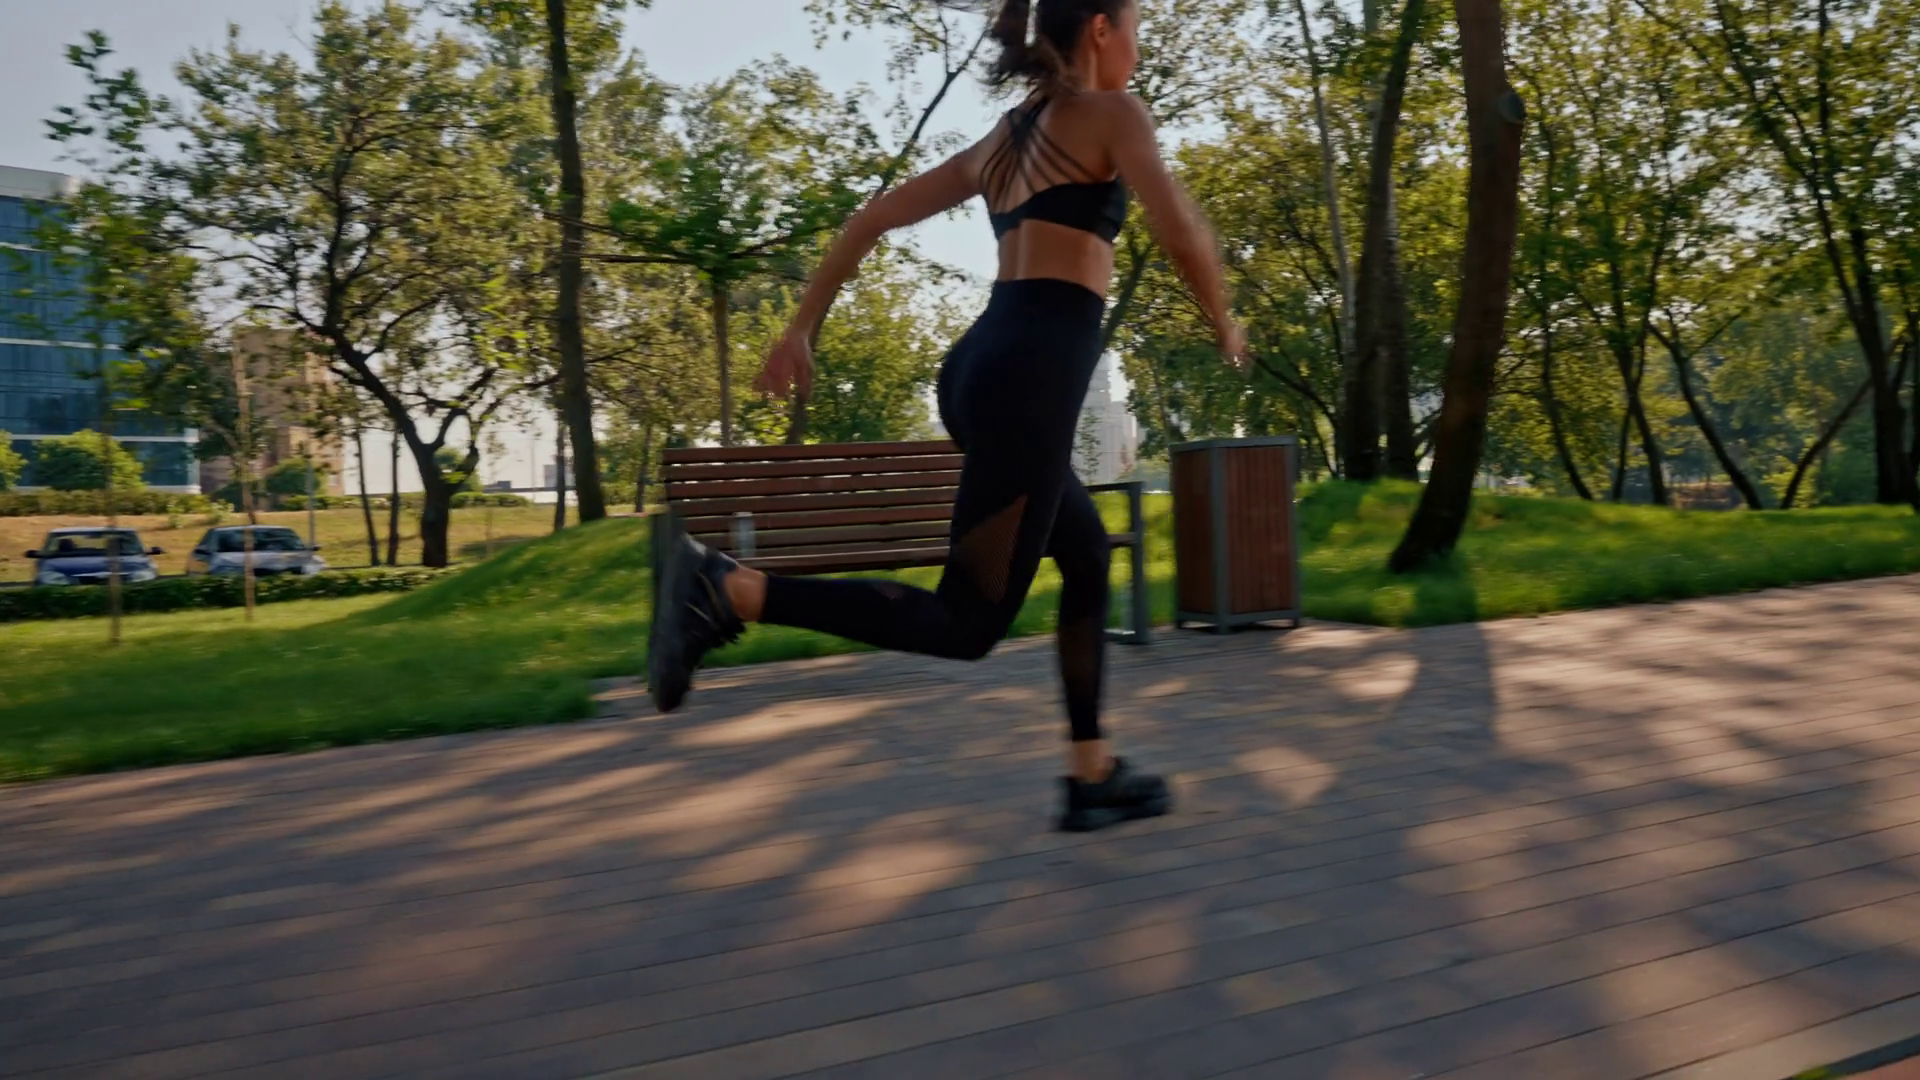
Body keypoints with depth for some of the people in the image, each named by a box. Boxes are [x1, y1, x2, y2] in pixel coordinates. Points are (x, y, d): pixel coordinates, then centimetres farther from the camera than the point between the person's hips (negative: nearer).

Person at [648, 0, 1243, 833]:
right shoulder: (1111, 114, 3)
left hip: (983, 367, 9)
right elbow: (1183, 236, -11)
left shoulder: (1003, 139, 24)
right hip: (1032, 376, -9)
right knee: (965, 623, -9)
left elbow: (874, 216, 21)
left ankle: (1092, 777, 24)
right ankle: (728, 589, -20)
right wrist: (1222, 322, 10)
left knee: (1087, 561, 21)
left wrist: (799, 330, 20)